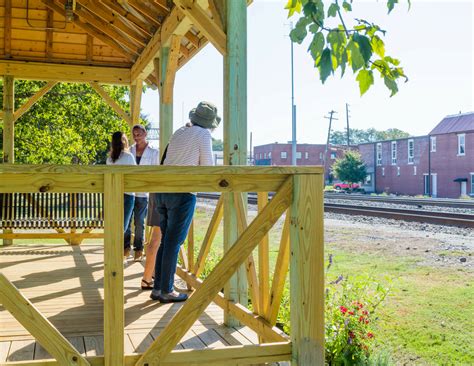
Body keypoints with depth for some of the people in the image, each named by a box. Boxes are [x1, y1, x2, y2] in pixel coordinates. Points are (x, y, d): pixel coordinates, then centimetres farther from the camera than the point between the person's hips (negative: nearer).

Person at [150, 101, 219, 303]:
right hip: (183, 192, -7)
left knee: (166, 241, 14)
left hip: (163, 190, 7)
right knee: (173, 243, -1)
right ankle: (167, 291, 6)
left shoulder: (179, 132, 17)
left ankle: (157, 288, 18)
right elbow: (208, 167, -1)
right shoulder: (203, 134, -2)